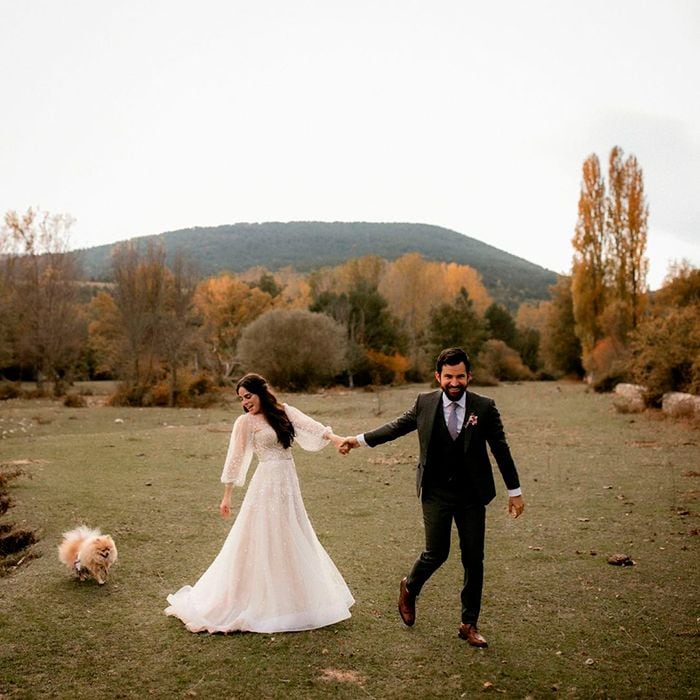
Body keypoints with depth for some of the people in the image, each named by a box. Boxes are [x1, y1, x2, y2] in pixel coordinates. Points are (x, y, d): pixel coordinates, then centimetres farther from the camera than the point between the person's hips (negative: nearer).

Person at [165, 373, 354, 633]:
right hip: (267, 483, -5)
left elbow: (309, 426, -8)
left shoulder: (283, 411, 6)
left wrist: (334, 438, -25)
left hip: (289, 482, 5)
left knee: (292, 540, 14)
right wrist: (227, 496, -5)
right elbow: (235, 459, -5)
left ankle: (292, 600, 28)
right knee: (262, 542, -1)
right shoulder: (245, 422, -5)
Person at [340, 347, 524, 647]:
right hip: (436, 493, -1)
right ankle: (409, 589, 32)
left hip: (472, 495, 1)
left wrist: (514, 491, 4)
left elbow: (501, 450, 1)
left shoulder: (484, 407, -5)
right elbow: (396, 426, 10)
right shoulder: (424, 403, -3)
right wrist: (359, 439, 10)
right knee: (436, 553, -1)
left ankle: (469, 624, 22)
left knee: (474, 559, 6)